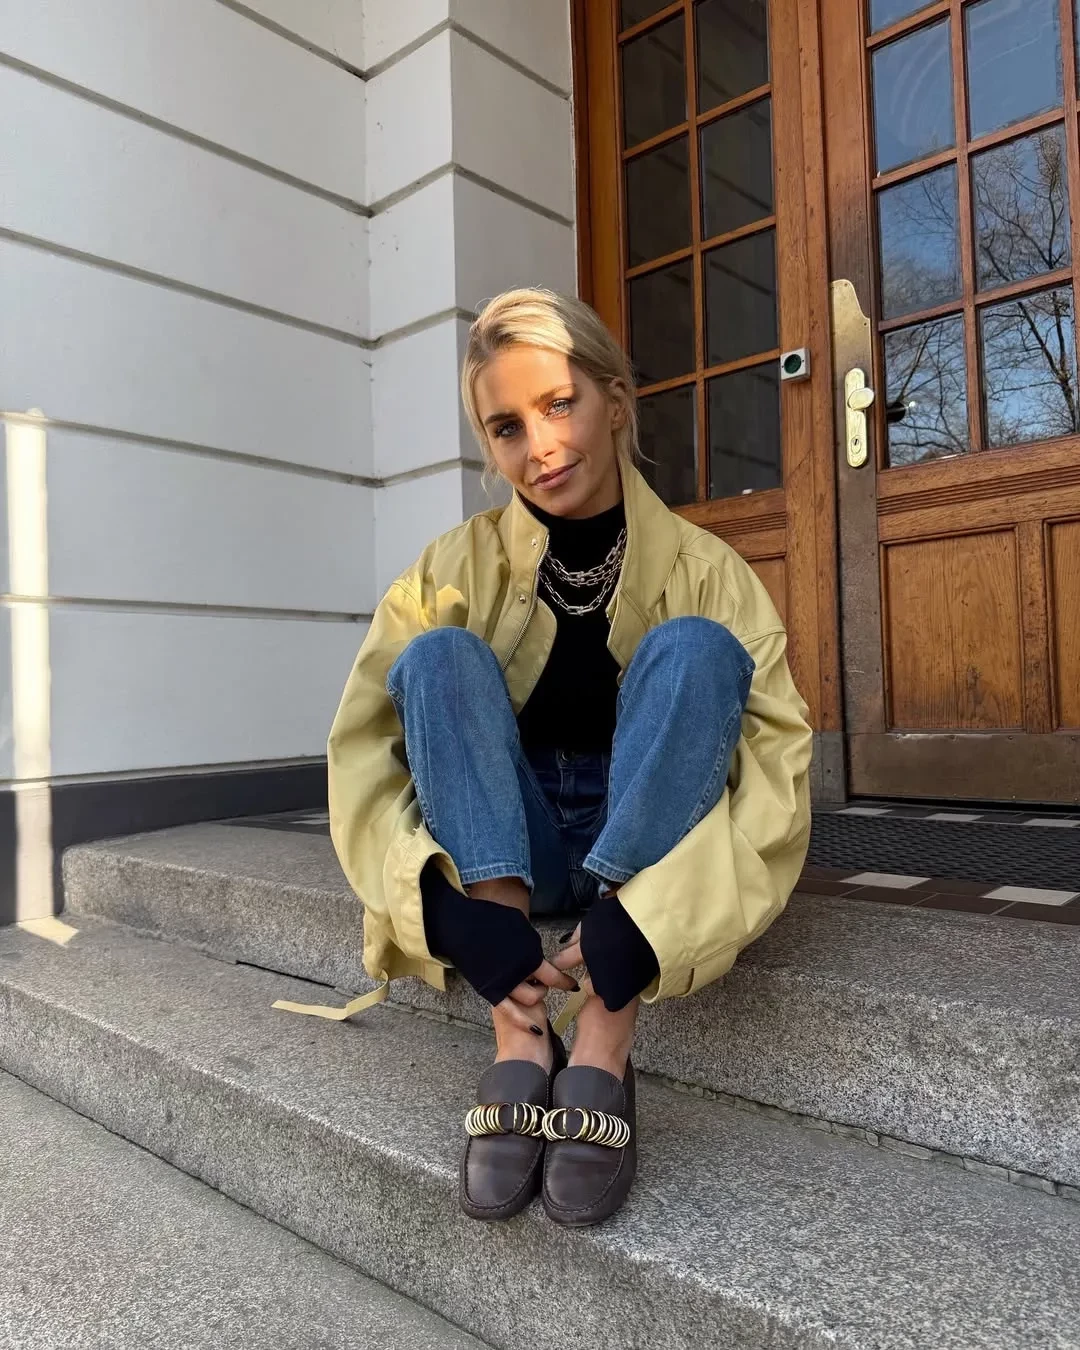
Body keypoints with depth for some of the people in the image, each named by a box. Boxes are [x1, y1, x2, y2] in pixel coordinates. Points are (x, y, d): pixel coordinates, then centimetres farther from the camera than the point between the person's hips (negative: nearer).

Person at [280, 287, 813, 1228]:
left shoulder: (705, 568, -8)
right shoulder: (461, 566, -5)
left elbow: (777, 760, -19)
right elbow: (363, 739, -15)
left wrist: (651, 916, -34)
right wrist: (445, 905, -31)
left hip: (643, 840, -1)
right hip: (504, 845, 1)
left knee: (692, 648, -25)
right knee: (441, 654, -22)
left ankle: (603, 1046, -31)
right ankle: (518, 1039, -31)